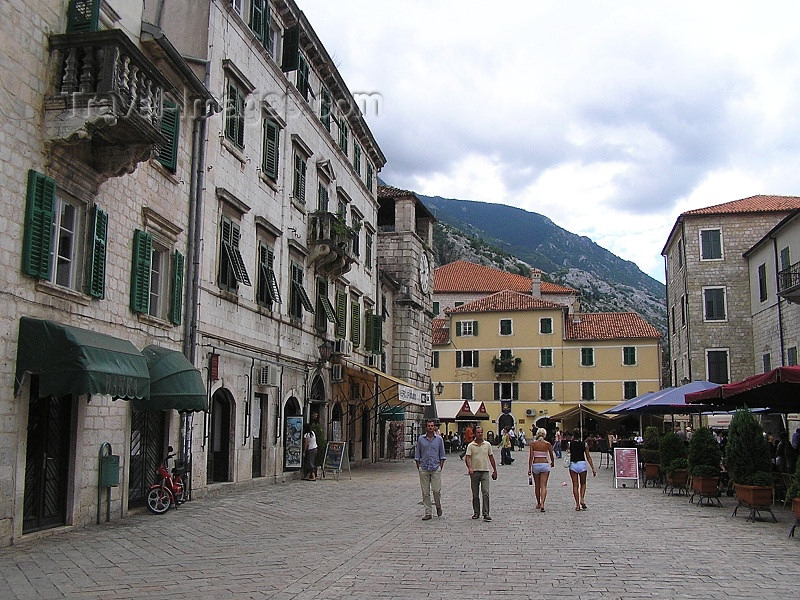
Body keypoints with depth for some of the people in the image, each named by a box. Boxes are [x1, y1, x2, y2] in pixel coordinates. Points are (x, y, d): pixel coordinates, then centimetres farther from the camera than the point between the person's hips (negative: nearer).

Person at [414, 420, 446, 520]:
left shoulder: (439, 439, 5)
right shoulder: (421, 439, 5)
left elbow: (442, 455, 9)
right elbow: (417, 455, 9)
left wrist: (441, 467, 1)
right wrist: (419, 468, 3)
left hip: (436, 468, -1)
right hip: (424, 469, 1)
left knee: (436, 490, -6)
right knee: (425, 492, 2)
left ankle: (438, 506, 21)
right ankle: (427, 513, 8)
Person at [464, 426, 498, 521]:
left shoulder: (487, 445, 6)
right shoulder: (471, 445, 0)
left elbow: (491, 457, 13)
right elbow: (468, 458, -9)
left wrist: (495, 470, 13)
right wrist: (469, 468, -27)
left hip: (485, 471, 0)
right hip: (474, 472, 0)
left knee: (485, 493, -10)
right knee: (475, 494, 7)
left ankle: (486, 514, -10)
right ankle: (476, 513, 18)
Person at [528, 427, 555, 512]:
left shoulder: (533, 443, -3)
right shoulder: (547, 444, -3)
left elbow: (531, 456, -7)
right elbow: (551, 456, 4)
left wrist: (529, 468, -4)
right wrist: (552, 463, 25)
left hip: (535, 465, 1)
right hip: (545, 465, -1)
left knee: (537, 486, 16)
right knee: (543, 486, -2)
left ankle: (538, 504, 29)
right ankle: (542, 504, -18)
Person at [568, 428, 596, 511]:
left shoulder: (570, 444, -4)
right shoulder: (584, 444, -1)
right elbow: (588, 457, 1)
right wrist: (593, 468, 6)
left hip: (573, 464, -1)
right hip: (582, 464, 1)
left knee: (575, 485, 6)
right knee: (583, 484, 18)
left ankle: (577, 504, 4)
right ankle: (582, 499, -3)